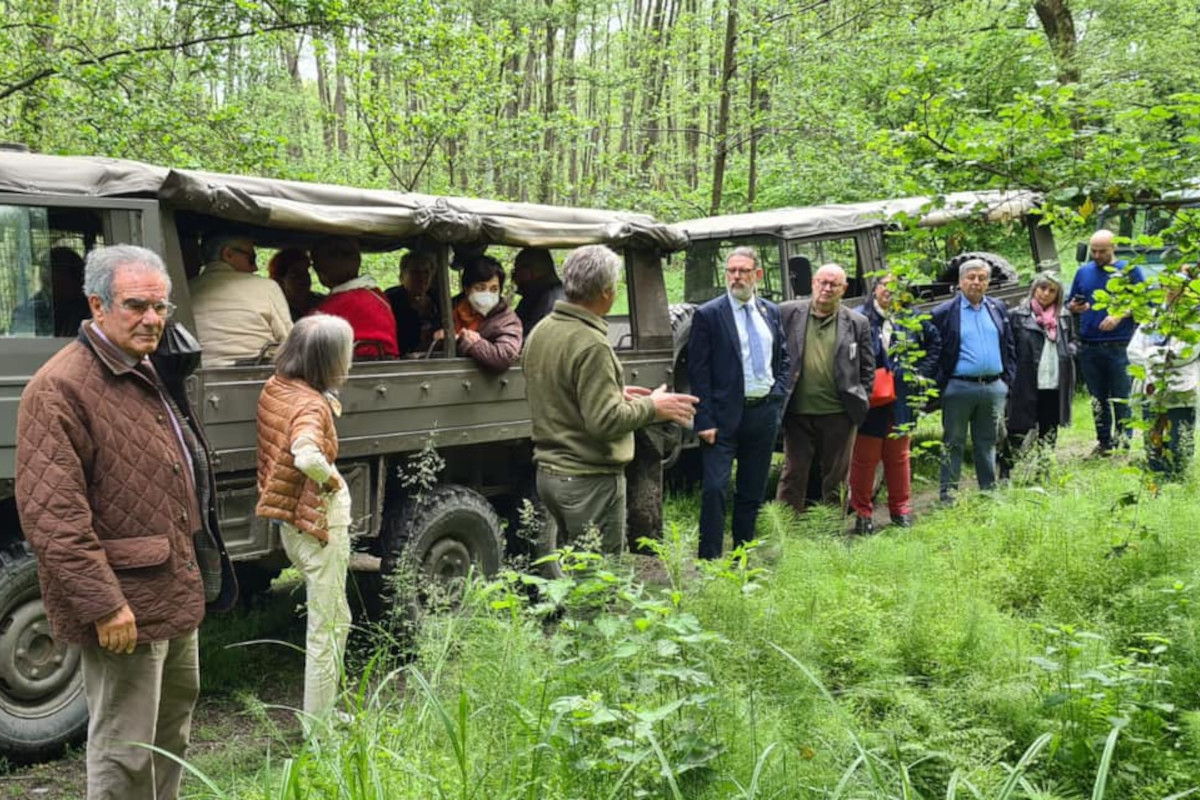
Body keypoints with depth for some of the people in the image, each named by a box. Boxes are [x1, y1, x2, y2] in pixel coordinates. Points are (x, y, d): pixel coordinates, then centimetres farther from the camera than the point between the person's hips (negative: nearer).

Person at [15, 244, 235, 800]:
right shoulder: (60, 389, -16)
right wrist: (104, 603, -25)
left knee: (170, 737, 22)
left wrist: (198, 572, 23)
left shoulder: (145, 375, 14)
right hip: (124, 607, -10)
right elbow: (52, 514, -23)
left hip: (177, 593, 10)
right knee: (125, 755, 0)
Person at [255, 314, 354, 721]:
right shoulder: (311, 404, -23)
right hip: (321, 523, -9)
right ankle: (318, 726, 15)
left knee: (337, 619, 23)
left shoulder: (275, 387, 2)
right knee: (325, 629, 4)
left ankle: (323, 711, 32)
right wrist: (332, 480, -22)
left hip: (291, 522, 9)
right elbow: (307, 456, -41)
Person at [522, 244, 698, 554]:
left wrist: (614, 393, 17)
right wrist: (652, 407, -9)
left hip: (548, 471, 9)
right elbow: (606, 421, -24)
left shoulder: (541, 331, 8)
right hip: (589, 480, -9)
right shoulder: (591, 345, -21)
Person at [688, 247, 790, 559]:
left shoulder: (771, 312, 10)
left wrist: (778, 395, 4)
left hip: (764, 413, 5)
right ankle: (709, 559, -5)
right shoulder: (708, 315, -5)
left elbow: (783, 359, 20)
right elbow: (698, 372, -8)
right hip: (725, 414, -5)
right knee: (715, 489, -11)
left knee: (753, 492, 11)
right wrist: (704, 421, -14)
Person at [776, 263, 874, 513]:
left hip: (838, 414, 0)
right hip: (798, 413, 0)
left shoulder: (857, 323, 5)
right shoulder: (788, 313, 3)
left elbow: (867, 369, 9)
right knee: (793, 475, 5)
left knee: (836, 478, 9)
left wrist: (860, 404, 2)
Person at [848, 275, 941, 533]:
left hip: (901, 399, 4)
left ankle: (901, 509, 25)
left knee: (899, 456, 14)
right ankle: (862, 512, 13)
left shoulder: (910, 318, 5)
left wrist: (922, 371, 10)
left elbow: (935, 341, 20)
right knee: (864, 457, 2)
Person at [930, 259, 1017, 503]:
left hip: (994, 387, 4)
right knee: (953, 444, 3)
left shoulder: (999, 309, 11)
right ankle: (948, 494, 8)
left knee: (987, 443, 14)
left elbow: (1009, 346, 14)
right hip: (959, 388, -4)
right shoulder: (944, 313, -3)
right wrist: (941, 384, -8)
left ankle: (990, 491, 22)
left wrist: (1008, 379, 7)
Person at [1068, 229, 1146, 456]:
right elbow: (1071, 305, 18)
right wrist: (1075, 308, -4)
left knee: (1121, 398, -1)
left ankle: (1123, 443, 4)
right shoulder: (1083, 272, 13)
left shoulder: (1129, 271, 2)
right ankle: (1103, 442, 17)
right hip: (1089, 346, 4)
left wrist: (1120, 315, -15)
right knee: (1097, 399, 9)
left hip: (1119, 346, -4)